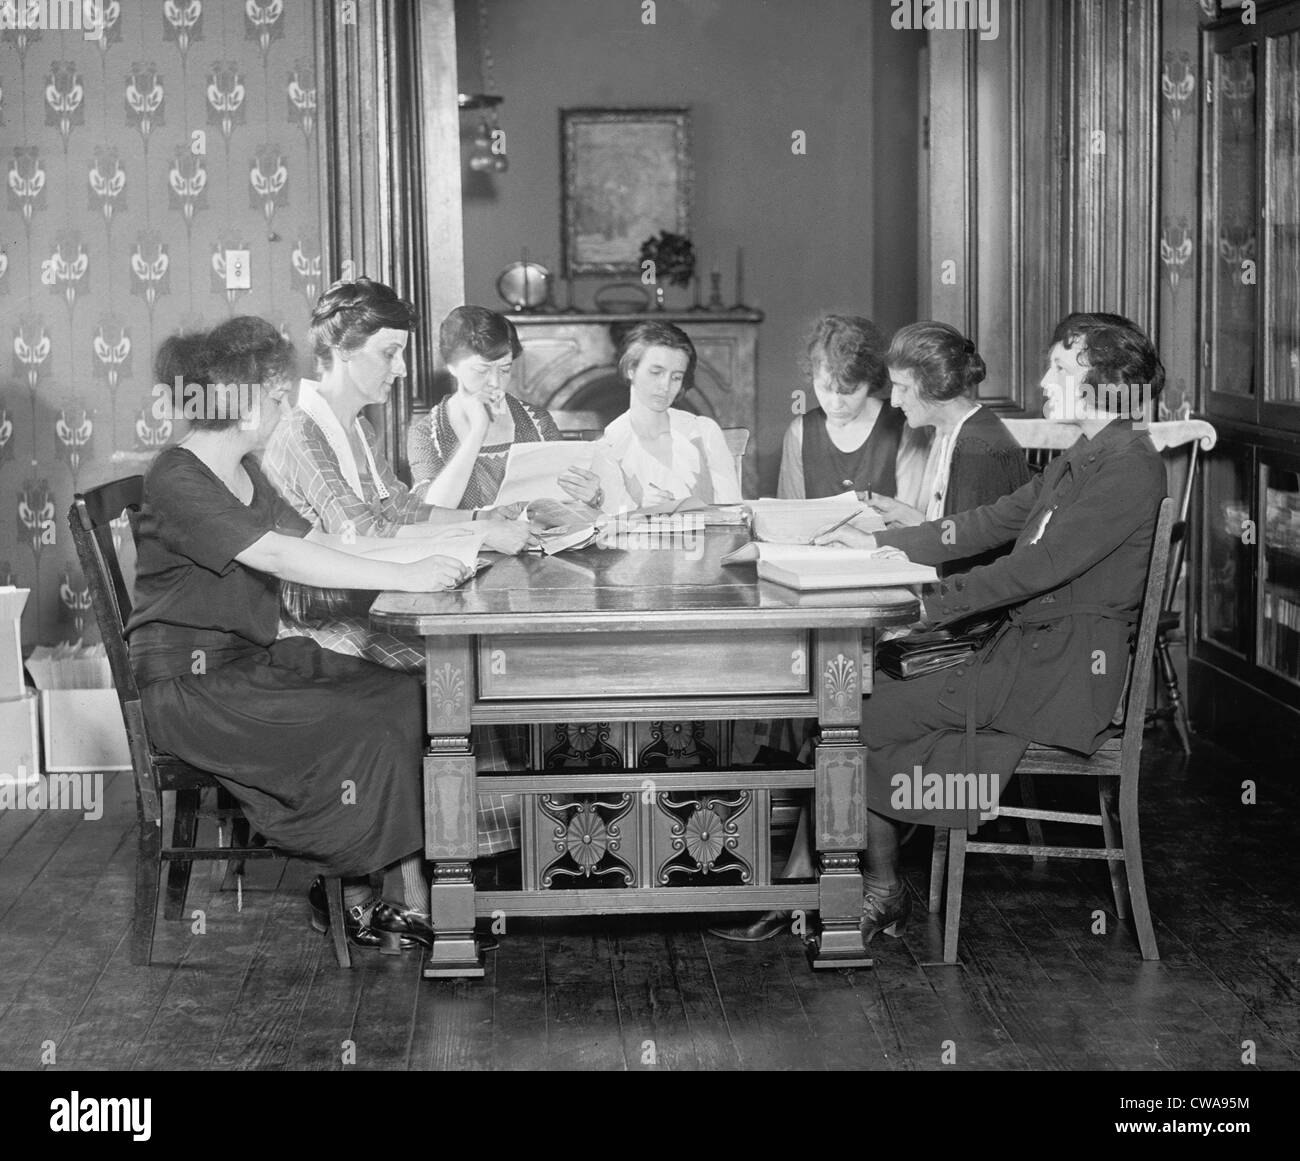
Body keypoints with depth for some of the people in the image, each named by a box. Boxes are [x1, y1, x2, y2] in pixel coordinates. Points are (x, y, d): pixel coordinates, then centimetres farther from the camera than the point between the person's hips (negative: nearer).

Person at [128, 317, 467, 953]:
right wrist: (403, 576, -31)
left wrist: (441, 542, -2)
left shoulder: (243, 471, 15)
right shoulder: (177, 479, -17)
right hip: (192, 682, -9)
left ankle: (407, 891, -11)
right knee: (362, 732, -22)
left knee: (407, 697, -9)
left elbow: (317, 544, 10)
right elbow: (277, 555, -28)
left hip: (255, 659, 9)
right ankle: (354, 896, -4)